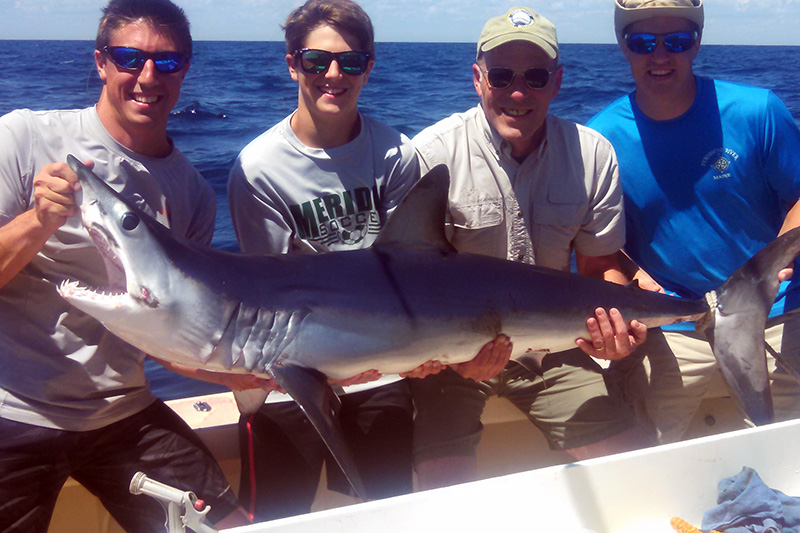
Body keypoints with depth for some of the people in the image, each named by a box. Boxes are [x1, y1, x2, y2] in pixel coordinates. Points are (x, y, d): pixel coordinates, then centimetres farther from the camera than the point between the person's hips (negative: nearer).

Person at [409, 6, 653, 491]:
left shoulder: (593, 154, -3)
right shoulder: (434, 152, -14)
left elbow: (601, 265, 5)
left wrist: (615, 325, -19)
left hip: (554, 346, 4)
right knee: (443, 487, -19)